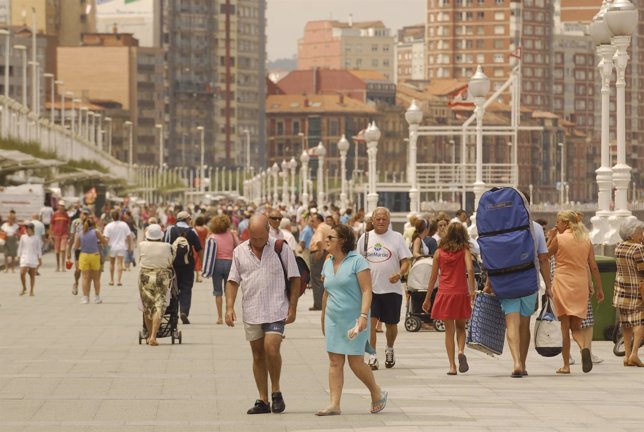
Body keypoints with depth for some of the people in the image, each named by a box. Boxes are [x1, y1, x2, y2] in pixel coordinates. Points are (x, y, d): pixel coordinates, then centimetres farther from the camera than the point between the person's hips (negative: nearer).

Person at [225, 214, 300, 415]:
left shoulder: (281, 248, -2)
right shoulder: (240, 252, 6)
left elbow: (294, 278, 0)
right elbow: (233, 281, 8)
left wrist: (292, 307, -5)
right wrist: (229, 307, -3)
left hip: (276, 310, -3)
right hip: (251, 312, 3)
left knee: (271, 349, -17)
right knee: (258, 355, 7)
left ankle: (276, 391, 3)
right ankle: (263, 400, 12)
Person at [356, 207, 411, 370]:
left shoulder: (397, 237, 1)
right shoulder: (365, 238, 7)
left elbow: (405, 262, -2)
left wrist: (399, 274, -21)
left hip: (392, 289, 0)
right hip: (370, 288, 0)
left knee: (391, 324, 11)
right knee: (370, 321, -13)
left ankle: (389, 350, 37)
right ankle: (372, 357, -10)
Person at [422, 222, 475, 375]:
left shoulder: (439, 252, 5)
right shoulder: (465, 251, 1)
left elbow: (433, 276, 6)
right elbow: (470, 269, -16)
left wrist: (427, 298, 13)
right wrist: (472, 290, -13)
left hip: (444, 293, 0)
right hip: (461, 293, 0)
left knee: (449, 330, 5)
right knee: (461, 327, 17)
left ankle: (452, 366, -1)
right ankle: (461, 351, -10)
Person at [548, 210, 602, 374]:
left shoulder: (558, 239, -4)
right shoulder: (586, 241, 7)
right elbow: (593, 267, 7)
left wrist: (551, 237, 14)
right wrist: (598, 288, 12)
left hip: (562, 284, -3)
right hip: (581, 286, 3)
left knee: (565, 326, 2)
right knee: (576, 327, 9)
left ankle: (566, 365, 1)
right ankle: (584, 347, -22)